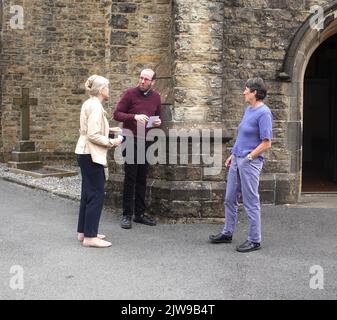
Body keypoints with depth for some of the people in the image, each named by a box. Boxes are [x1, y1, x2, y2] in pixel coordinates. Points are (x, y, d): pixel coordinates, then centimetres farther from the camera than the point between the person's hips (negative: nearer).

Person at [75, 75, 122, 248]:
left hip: (85, 154, 10)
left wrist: (108, 129, 15)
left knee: (88, 193, 15)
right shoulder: (96, 106, -17)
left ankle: (83, 231, 22)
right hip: (91, 155, -10)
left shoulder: (88, 104, 12)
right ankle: (90, 237, -3)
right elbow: (93, 135, -23)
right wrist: (111, 142, -13)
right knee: (96, 195, -6)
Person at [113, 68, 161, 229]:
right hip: (131, 141, -4)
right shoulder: (130, 93, -7)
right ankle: (127, 215, 5)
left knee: (142, 179, 9)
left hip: (146, 141, 5)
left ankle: (140, 213, 18)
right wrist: (134, 117, -23)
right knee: (130, 178, -2)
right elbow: (116, 114, -8)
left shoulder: (156, 97, 8)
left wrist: (158, 122, -3)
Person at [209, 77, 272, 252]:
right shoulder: (248, 109, 12)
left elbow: (266, 143, -18)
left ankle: (254, 240, 10)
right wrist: (233, 155, 16)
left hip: (250, 162, -9)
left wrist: (248, 158, -15)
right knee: (230, 199, 16)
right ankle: (227, 233, 28)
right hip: (237, 161, 9)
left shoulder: (263, 113, -15)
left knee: (251, 202, -1)